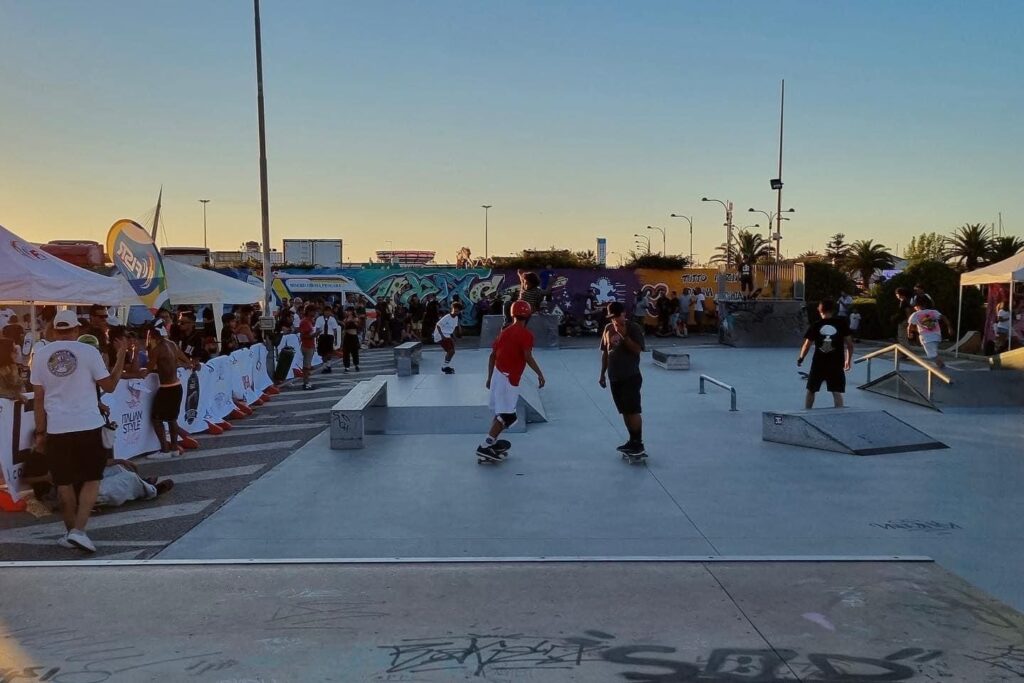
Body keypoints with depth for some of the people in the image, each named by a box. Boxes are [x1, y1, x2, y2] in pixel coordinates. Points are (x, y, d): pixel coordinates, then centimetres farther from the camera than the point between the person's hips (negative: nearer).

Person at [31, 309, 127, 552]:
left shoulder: (41, 354, 3)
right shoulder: (88, 351, -4)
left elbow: (39, 398, 4)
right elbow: (109, 386, 1)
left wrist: (40, 432, 10)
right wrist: (121, 355, 8)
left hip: (57, 428, 2)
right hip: (87, 425, -2)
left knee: (64, 482, 14)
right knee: (91, 479, 8)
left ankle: (71, 532, 21)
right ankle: (78, 530, -4)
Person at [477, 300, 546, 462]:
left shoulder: (504, 332, 14)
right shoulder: (526, 334, -8)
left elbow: (492, 355, 16)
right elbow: (528, 357, -19)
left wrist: (490, 377, 24)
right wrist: (540, 374, -9)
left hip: (497, 375, 8)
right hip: (509, 379, -8)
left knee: (500, 412, 18)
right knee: (506, 416, -6)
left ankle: (491, 444, 21)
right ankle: (485, 447, -12)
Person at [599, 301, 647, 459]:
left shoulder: (634, 328, -8)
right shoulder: (608, 329, 9)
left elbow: (638, 349, -17)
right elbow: (605, 352, 15)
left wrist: (624, 335, -24)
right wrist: (602, 374, 15)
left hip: (631, 376, -6)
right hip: (614, 377, 6)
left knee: (633, 410, -8)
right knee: (624, 411, 11)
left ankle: (639, 444, -3)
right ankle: (632, 441, 21)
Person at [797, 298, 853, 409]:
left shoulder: (815, 325, -5)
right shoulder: (841, 323, -3)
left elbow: (807, 345, -3)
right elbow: (849, 344, -1)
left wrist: (800, 358, 14)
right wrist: (848, 360, 12)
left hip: (818, 364, 0)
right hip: (836, 364, 0)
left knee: (811, 391, 16)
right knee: (837, 392, 2)